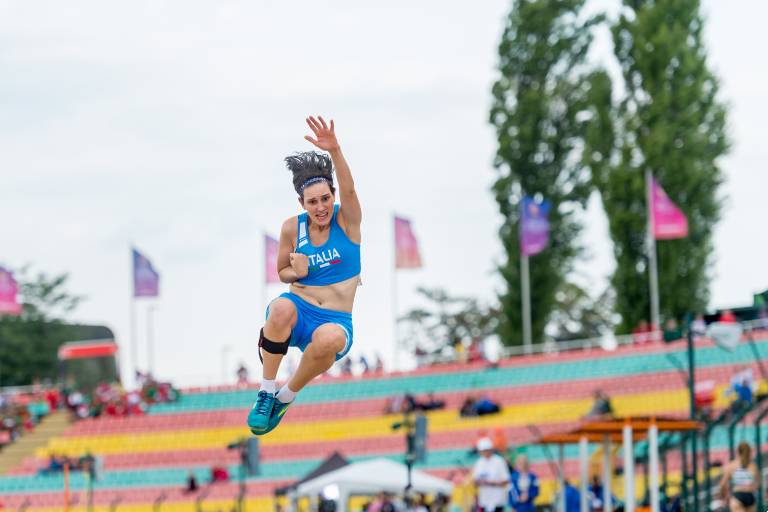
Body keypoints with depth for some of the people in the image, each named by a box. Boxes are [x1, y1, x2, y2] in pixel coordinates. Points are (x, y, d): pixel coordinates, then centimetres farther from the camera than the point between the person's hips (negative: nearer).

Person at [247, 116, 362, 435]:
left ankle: (286, 396, -13)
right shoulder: (292, 228, 4)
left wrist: (334, 151, -41)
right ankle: (266, 391, -23)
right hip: (299, 310, 1)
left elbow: (348, 189, -23)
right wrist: (297, 273, -9)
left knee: (330, 338, -40)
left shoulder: (347, 220, -2)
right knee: (281, 308, -38)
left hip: (336, 321, -1)